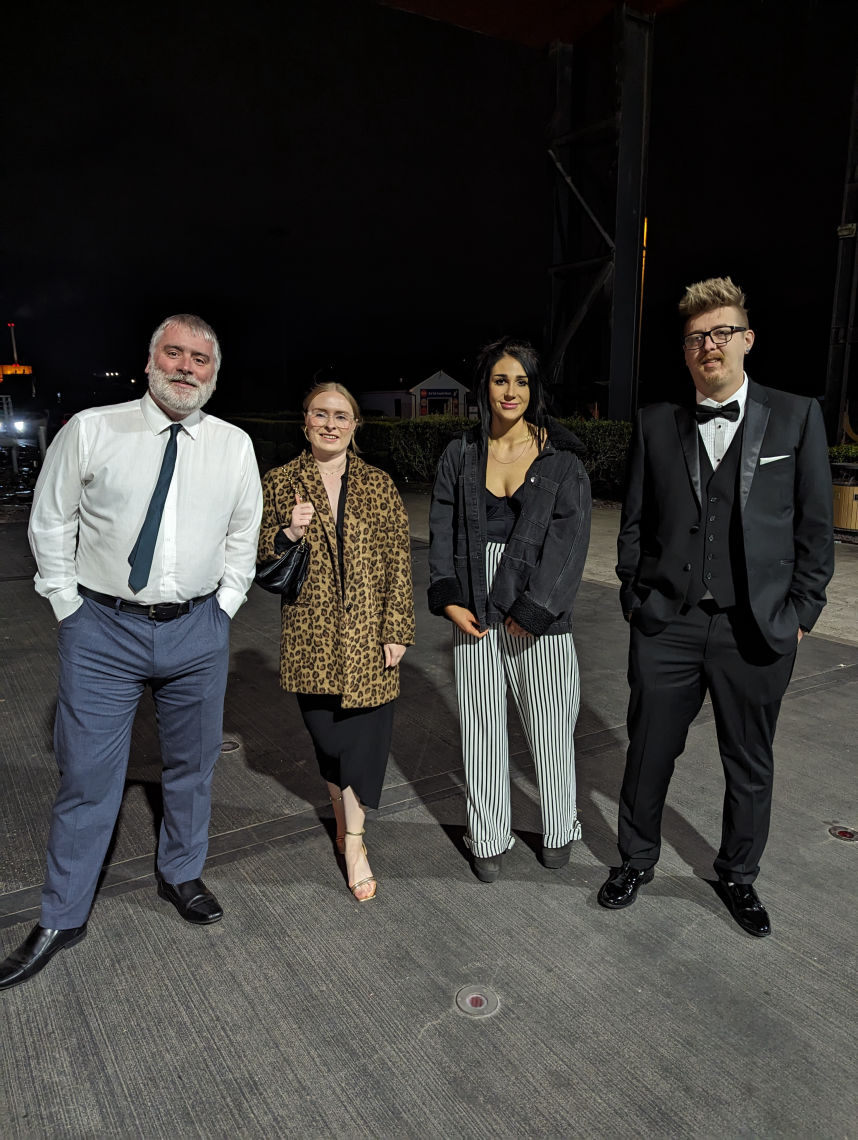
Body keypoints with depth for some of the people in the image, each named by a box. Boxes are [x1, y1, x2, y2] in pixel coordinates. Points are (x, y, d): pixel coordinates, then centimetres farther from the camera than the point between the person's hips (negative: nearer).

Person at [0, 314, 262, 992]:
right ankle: (63, 919, 26)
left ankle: (181, 875, 40)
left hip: (197, 631, 2)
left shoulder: (235, 446, 2)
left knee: (193, 765, 16)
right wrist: (68, 604, 1)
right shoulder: (92, 430, -4)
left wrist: (224, 606, 6)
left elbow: (244, 534, 12)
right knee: (88, 775, 6)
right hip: (103, 630, -2)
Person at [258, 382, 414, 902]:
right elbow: (261, 561, 5)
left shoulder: (379, 486, 3)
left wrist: (397, 629, -3)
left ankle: (353, 839, 16)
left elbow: (399, 562, 2)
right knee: (327, 735, 11)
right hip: (311, 634, 1)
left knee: (365, 733, 0)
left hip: (368, 634, 0)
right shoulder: (280, 484, 4)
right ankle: (348, 822, 34)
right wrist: (289, 534, -15)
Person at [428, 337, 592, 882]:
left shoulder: (563, 459, -2)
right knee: (483, 729, 10)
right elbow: (442, 533, 5)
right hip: (476, 617, 2)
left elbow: (569, 540, -7)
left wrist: (531, 611, -13)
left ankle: (560, 830, 33)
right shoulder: (461, 457, 6)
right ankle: (489, 839, 28)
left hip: (540, 617, -2)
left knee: (551, 728, 9)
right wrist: (449, 600, -6)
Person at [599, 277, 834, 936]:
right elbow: (634, 523, 7)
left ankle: (738, 875, 39)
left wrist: (801, 613, -1)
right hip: (667, 626, 1)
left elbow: (815, 525, 2)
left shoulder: (796, 417, 0)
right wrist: (633, 599, 4)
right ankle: (637, 860, 36)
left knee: (750, 764, 16)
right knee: (649, 754, 13)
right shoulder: (656, 425, 4)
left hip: (757, 629, 0)